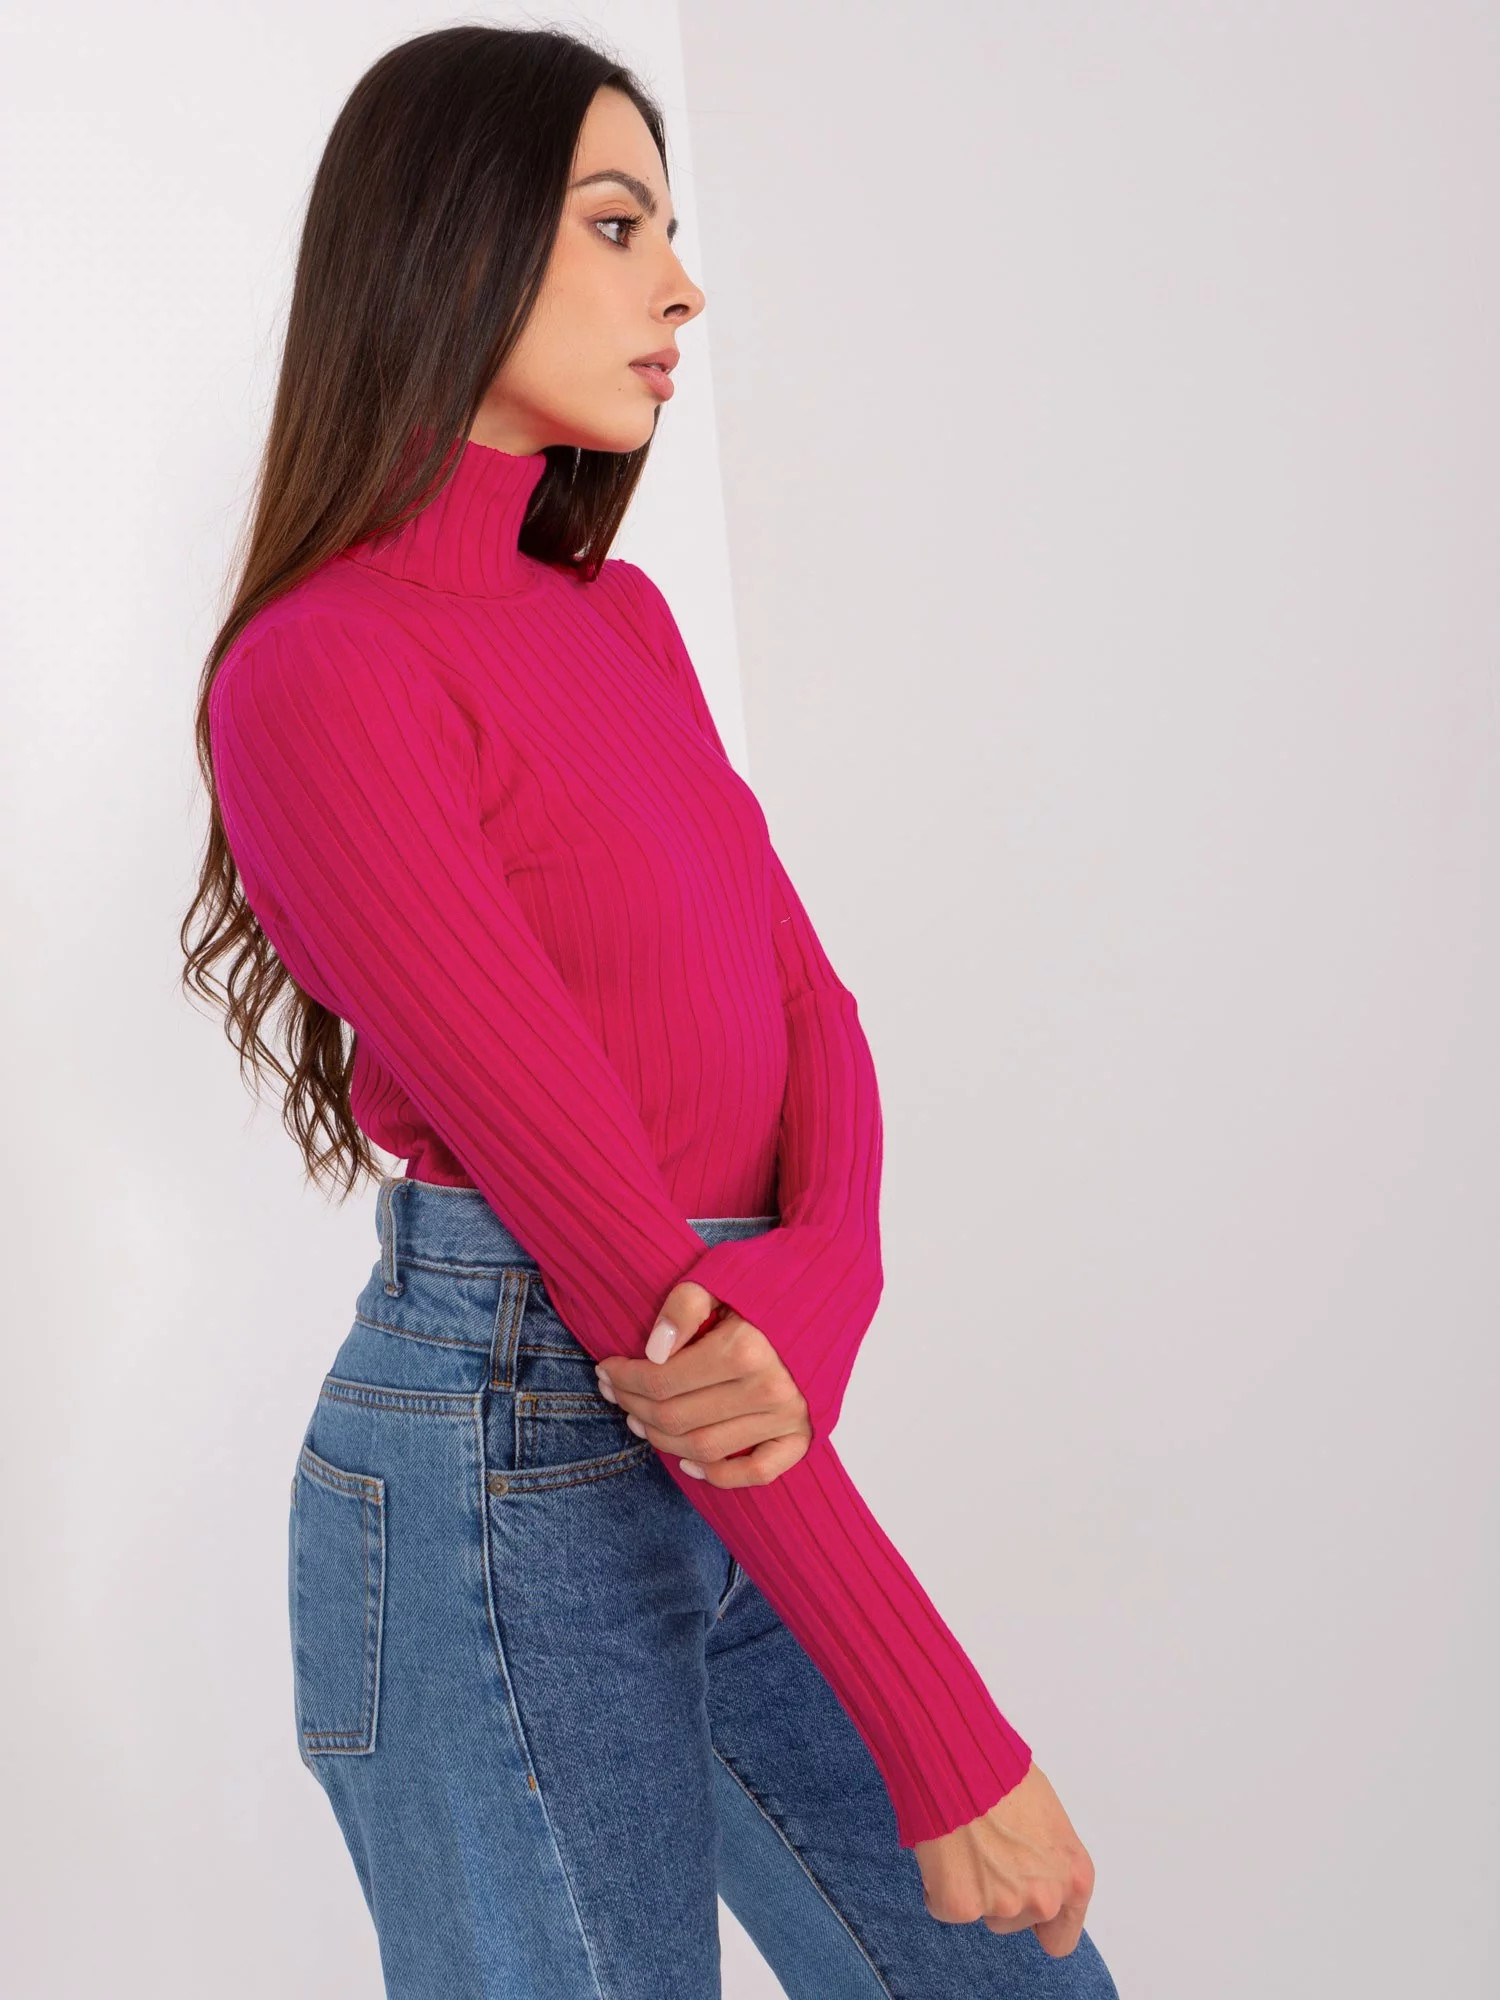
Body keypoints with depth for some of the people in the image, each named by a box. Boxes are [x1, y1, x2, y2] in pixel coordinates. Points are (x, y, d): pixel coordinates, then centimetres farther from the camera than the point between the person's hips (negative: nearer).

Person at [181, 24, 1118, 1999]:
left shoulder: (620, 618, 12)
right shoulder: (321, 673, -15)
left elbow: (806, 1007, 4)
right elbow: (598, 1226, -20)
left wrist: (817, 1287, -19)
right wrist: (943, 1741, -18)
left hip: (726, 1459, 8)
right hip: (506, 1477, -8)